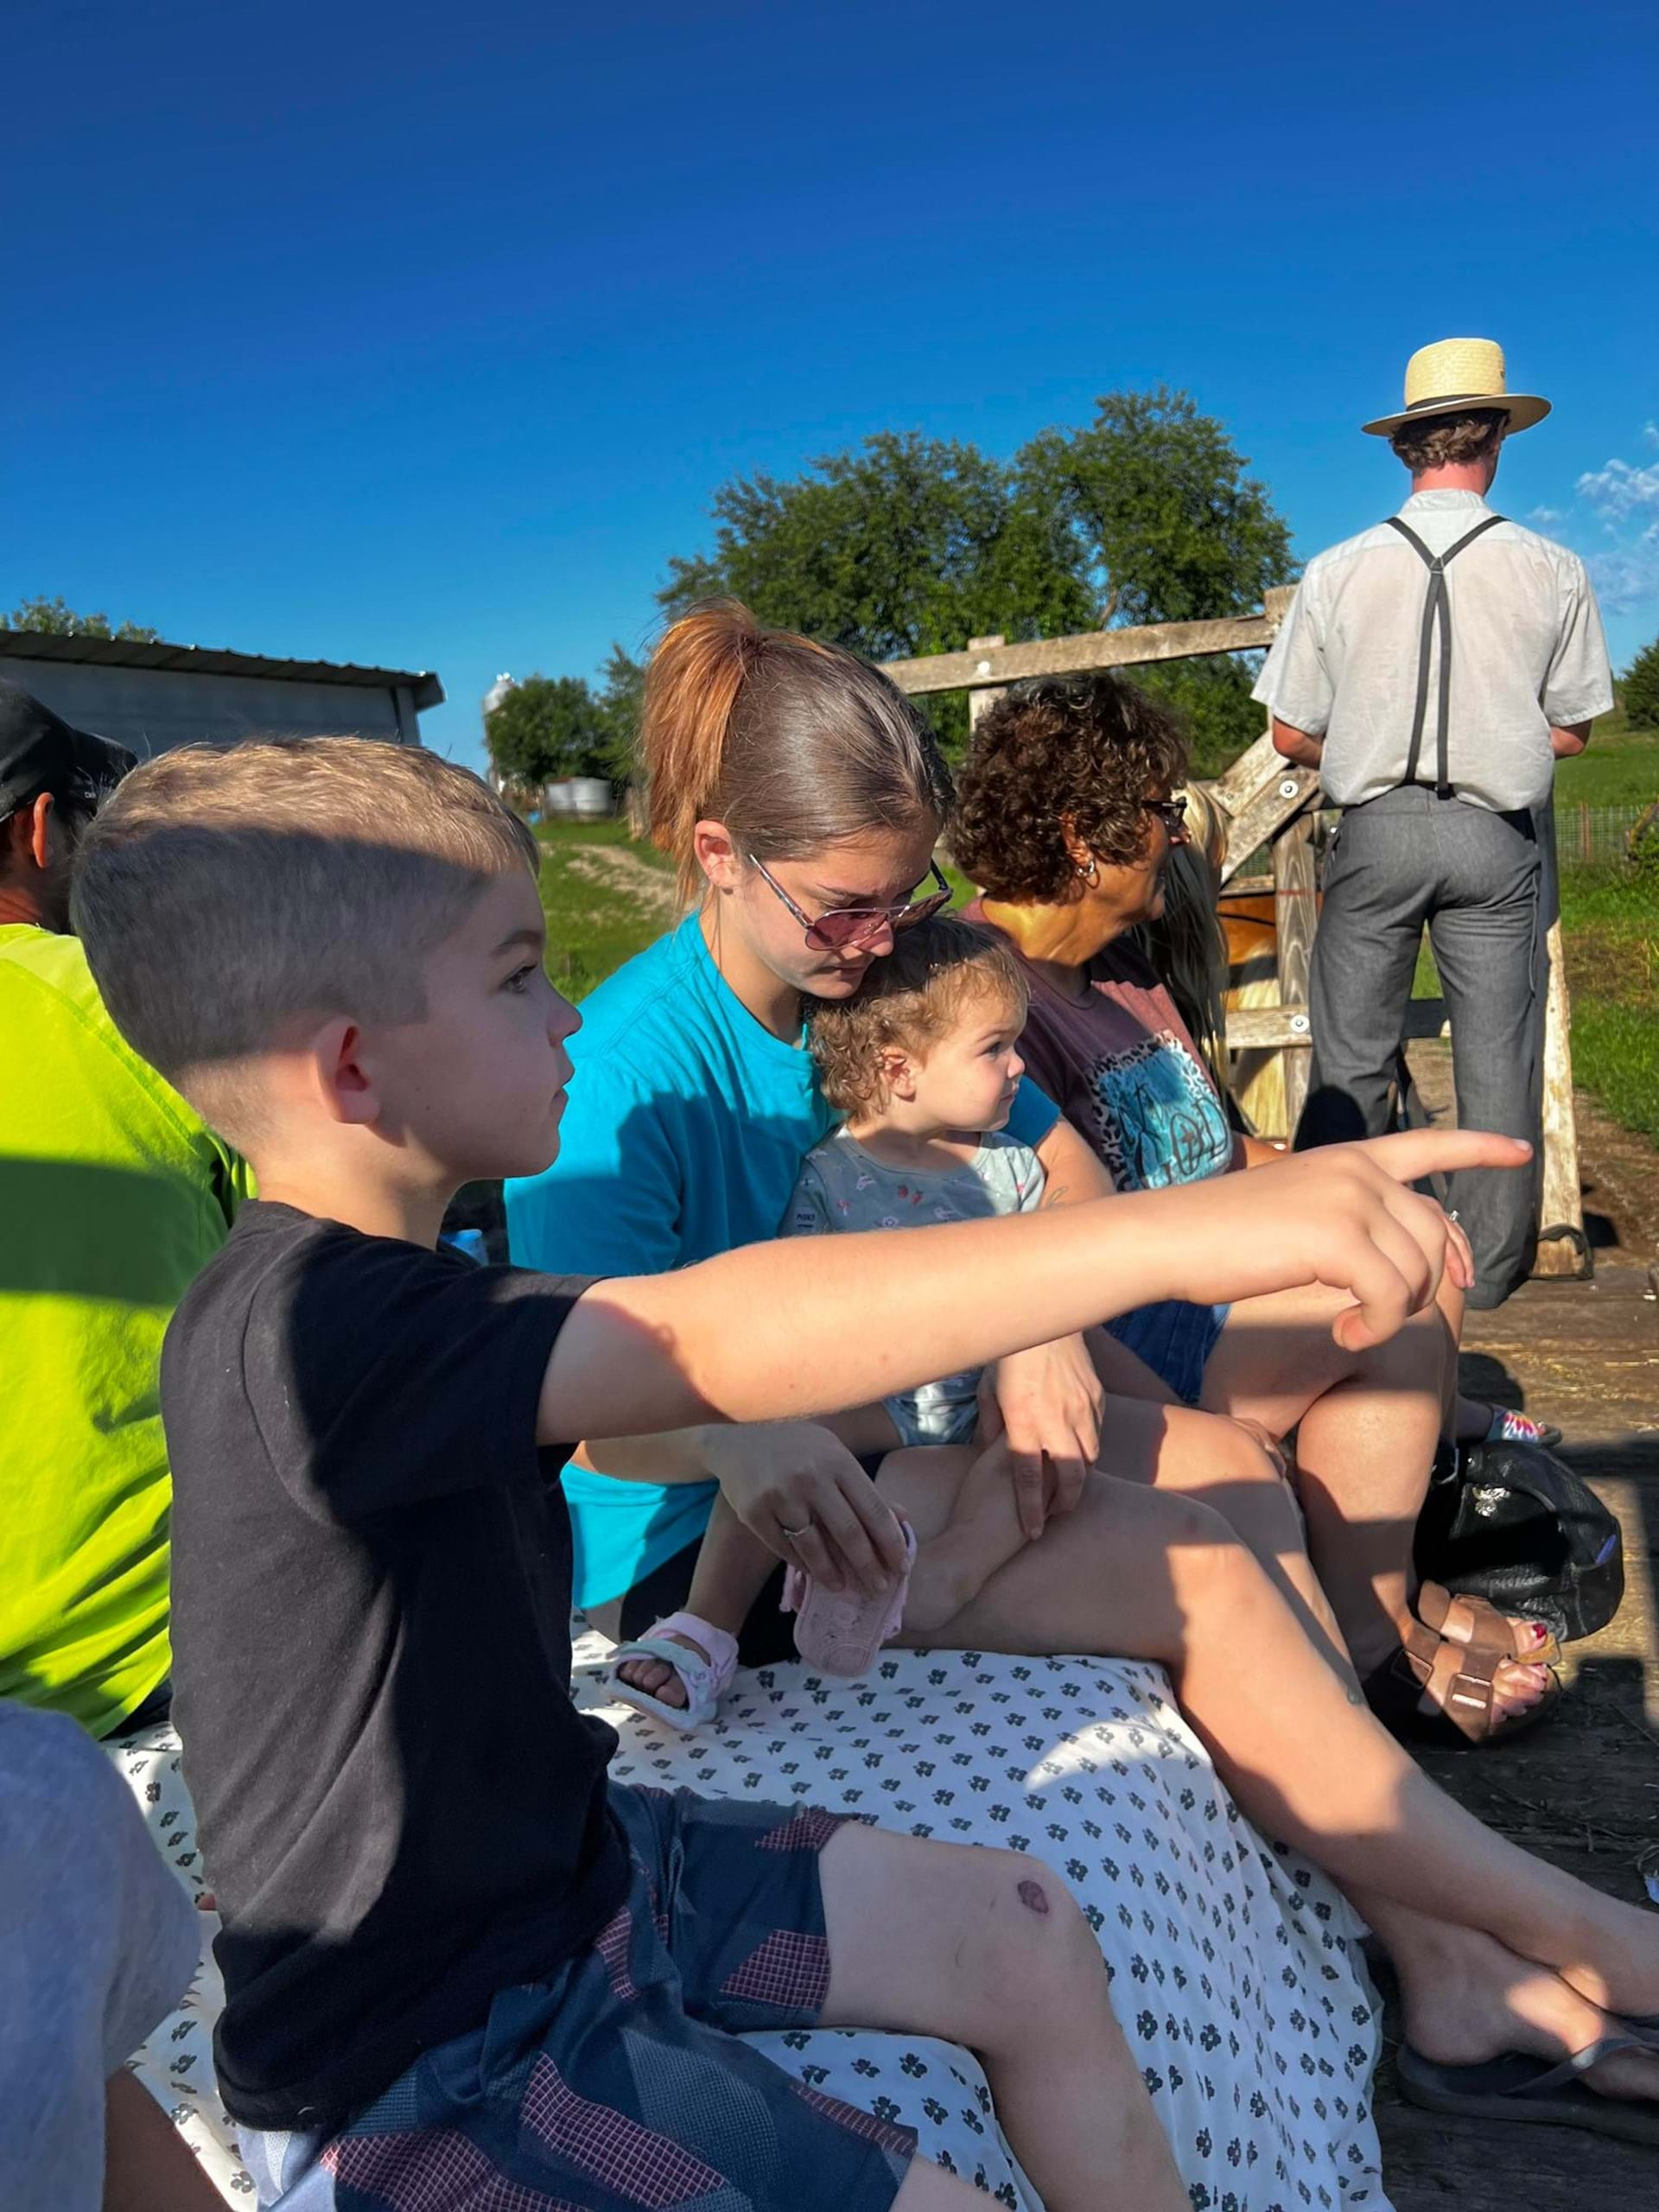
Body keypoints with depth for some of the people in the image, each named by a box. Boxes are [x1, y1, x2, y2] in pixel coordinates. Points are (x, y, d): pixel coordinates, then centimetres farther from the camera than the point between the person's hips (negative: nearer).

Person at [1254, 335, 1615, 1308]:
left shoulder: (1336, 571, -2)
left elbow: (1292, 735, 0)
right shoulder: (1553, 571, -3)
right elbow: (1570, 732, 2)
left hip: (1375, 829, 1)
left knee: (1350, 1059, 8)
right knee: (1497, 1059, 9)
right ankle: (1492, 1262, 19)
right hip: (1496, 837, 0)